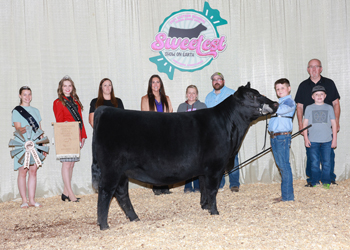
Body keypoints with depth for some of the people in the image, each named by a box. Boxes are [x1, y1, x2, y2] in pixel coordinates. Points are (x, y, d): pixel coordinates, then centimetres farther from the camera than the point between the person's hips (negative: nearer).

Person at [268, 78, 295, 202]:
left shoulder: (289, 102, -7)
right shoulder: (278, 103, 21)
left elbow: (280, 109, -25)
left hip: (283, 137, -9)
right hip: (274, 136, 9)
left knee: (284, 166, -5)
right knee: (281, 166, 13)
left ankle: (287, 195, 0)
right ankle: (286, 194, 21)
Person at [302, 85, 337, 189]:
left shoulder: (329, 108, 9)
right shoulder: (309, 108, 6)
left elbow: (334, 124, 10)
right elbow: (305, 123, 6)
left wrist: (334, 139, 6)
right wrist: (306, 138, 0)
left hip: (327, 141, 1)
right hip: (313, 140, -1)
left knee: (327, 162, 2)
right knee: (314, 163, 1)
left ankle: (326, 182, 14)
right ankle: (315, 182, 11)